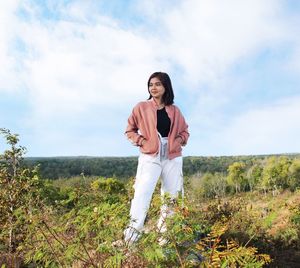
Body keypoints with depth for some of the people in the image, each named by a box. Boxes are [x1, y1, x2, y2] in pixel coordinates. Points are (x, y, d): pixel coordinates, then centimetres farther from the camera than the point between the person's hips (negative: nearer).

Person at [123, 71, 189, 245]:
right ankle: (133, 232, -12)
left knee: (172, 195, 8)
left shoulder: (174, 110, 8)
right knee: (142, 193, -18)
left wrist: (178, 141, -1)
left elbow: (185, 132, 19)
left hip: (173, 157, 3)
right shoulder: (141, 108, 1)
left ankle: (164, 231, 23)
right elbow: (130, 130, 8)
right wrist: (142, 142, -7)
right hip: (150, 157, -3)